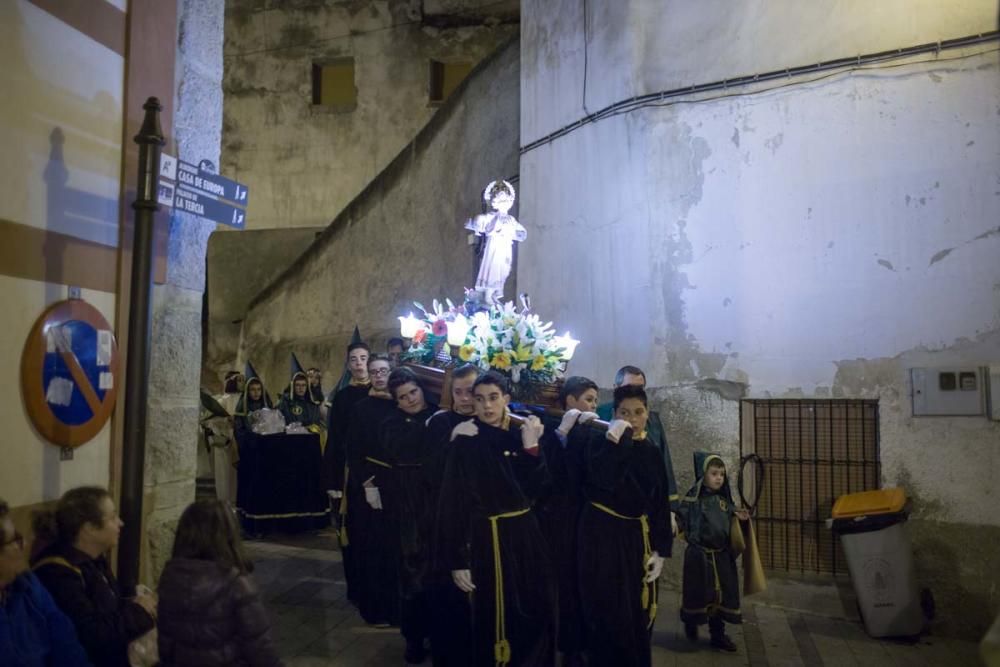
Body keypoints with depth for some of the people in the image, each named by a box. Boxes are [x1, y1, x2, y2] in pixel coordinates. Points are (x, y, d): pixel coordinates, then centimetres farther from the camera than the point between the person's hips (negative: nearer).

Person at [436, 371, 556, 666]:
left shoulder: (517, 437, 6)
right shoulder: (465, 442, -11)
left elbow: (536, 489, 0)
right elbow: (453, 502, -14)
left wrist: (532, 447, -12)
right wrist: (457, 560, -17)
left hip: (525, 533, 6)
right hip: (489, 538, -6)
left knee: (537, 614, 15)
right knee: (498, 619, 4)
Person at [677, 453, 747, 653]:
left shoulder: (725, 500, 6)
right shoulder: (692, 499, -13)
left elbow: (730, 525, 17)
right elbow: (681, 520, -18)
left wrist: (739, 518, -2)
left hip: (722, 555, 5)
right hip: (698, 555, -5)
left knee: (722, 594, 8)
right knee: (698, 593, 5)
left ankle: (718, 634, 23)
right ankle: (691, 625, 33)